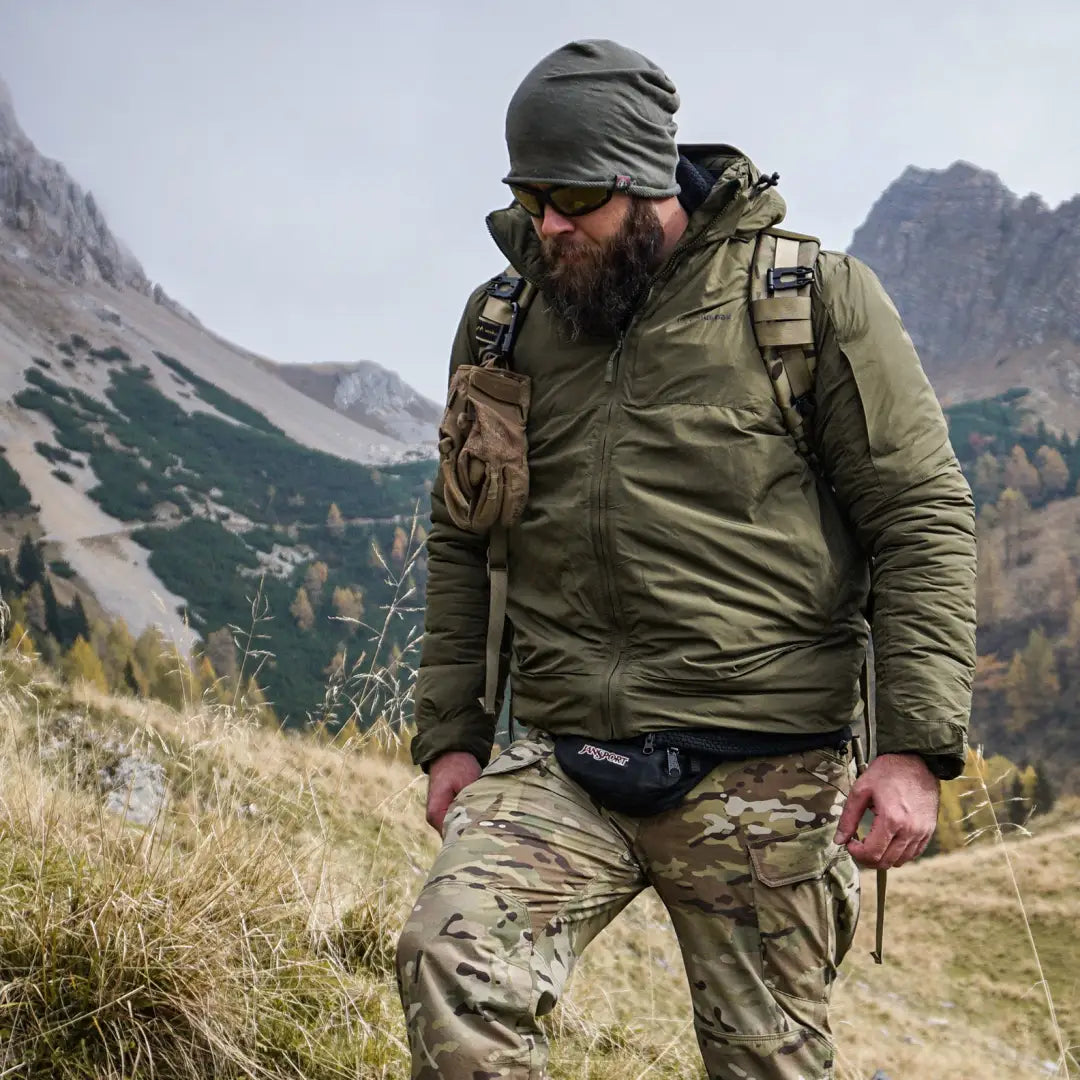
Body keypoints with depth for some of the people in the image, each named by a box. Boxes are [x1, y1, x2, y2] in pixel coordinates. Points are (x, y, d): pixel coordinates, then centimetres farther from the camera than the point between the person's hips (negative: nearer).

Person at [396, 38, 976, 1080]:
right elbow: (462, 544, 20)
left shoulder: (816, 300, -1)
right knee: (449, 956, -22)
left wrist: (916, 745, -11)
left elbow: (923, 519, -3)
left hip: (760, 775, -3)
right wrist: (449, 734, 13)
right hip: (561, 768, 3)